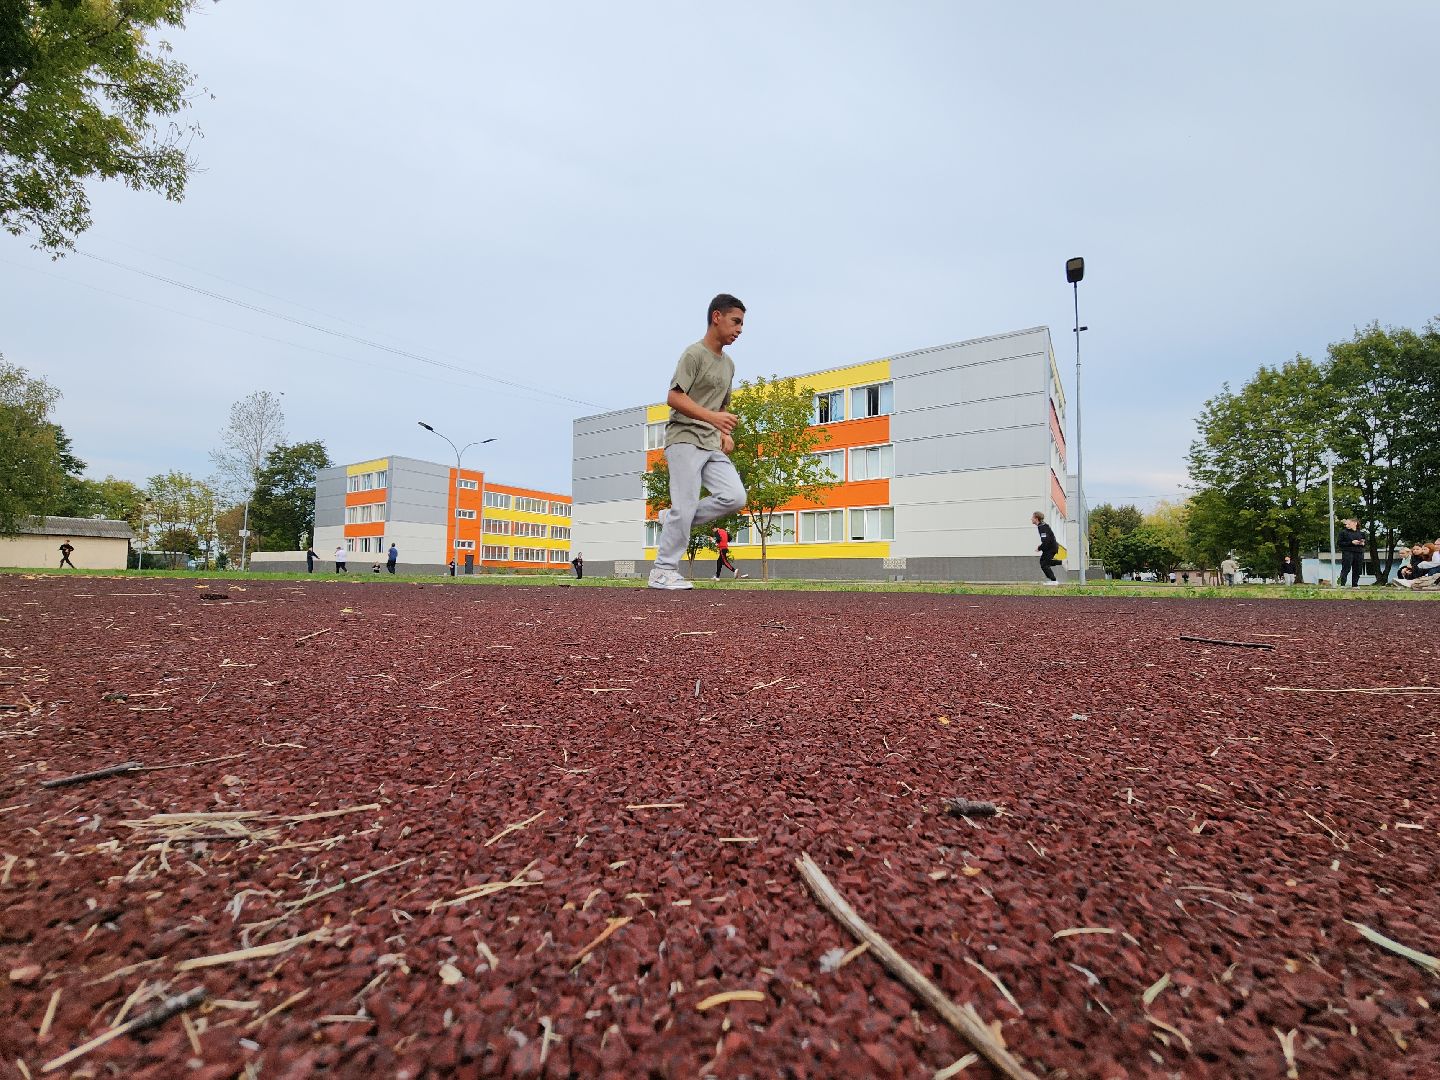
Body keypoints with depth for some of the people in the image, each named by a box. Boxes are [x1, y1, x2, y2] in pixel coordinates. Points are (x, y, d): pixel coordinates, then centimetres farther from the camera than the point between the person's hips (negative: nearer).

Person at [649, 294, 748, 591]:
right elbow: (673, 397, -15)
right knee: (686, 504, -13)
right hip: (685, 438, -7)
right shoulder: (695, 354, -5)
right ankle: (663, 571, -2)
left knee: (734, 496, -10)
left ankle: (674, 521, 5)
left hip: (711, 445, 8)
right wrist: (712, 417, -26)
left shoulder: (728, 364, 21)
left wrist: (726, 434, 10)